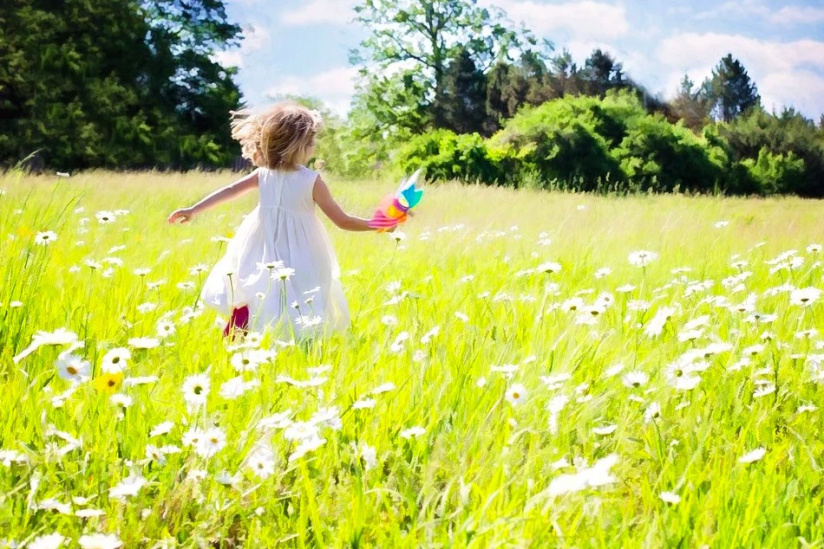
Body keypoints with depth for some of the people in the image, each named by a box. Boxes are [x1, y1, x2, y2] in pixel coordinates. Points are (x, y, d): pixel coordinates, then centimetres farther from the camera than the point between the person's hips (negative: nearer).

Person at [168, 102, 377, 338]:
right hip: (299, 260, -4)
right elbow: (343, 221, -7)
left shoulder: (263, 175, -1)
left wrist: (193, 210, 17)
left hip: (263, 255, 4)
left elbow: (228, 191, 8)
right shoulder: (313, 181, -11)